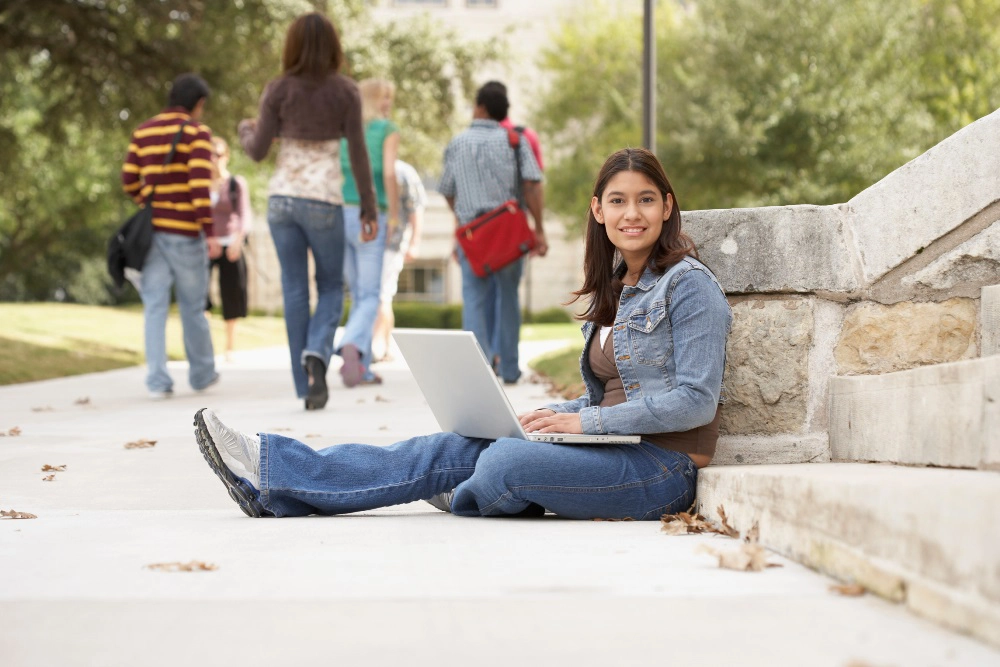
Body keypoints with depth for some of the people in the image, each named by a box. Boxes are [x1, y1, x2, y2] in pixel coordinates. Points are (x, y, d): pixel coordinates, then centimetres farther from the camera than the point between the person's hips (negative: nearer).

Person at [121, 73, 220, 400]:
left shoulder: (143, 131, 10)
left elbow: (129, 180, 10)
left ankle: (158, 380, -5)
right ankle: (202, 373, 24)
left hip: (151, 228, 4)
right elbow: (200, 183, -16)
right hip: (185, 231, -4)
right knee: (192, 306, 10)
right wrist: (210, 231, -17)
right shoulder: (197, 133, -5)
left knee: (155, 306, 2)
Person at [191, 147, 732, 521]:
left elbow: (696, 400, -15)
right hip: (617, 454, 8)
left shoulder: (688, 284, -8)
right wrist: (552, 416, 0)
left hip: (662, 469, -8)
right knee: (453, 450, -7)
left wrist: (584, 421, -17)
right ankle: (273, 482, -10)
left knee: (506, 462, -29)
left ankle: (468, 501, 6)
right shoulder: (612, 290, 17)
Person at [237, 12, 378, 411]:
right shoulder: (346, 91, -4)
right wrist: (368, 209, 2)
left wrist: (245, 130, 24)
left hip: (282, 196, 1)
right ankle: (317, 352, -15)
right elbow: (358, 154, -4)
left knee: (294, 290, 8)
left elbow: (257, 152, 1)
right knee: (331, 286, 15)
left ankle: (307, 388, 7)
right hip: (324, 200, -1)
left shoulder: (278, 90, -1)